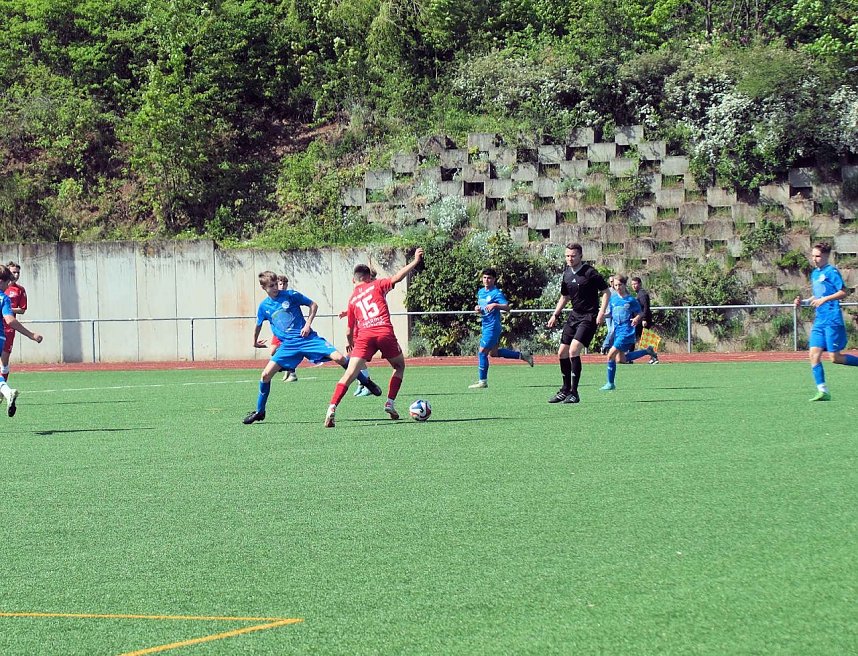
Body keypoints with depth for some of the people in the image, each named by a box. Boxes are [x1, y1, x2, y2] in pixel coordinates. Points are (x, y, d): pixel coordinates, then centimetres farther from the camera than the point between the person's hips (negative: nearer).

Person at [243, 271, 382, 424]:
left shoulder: (290, 295, -4)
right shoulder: (264, 306, 5)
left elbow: (313, 305, 4)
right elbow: (258, 325, 25)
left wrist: (308, 324, -7)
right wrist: (255, 342, 37)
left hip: (307, 337, -3)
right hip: (288, 345, 3)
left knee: (339, 358, -19)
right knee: (266, 374, -12)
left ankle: (366, 382, 2)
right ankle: (259, 411, 7)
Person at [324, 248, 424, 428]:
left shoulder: (352, 300, 21)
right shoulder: (376, 285, 15)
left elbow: (349, 331, 22)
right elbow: (397, 277, 1)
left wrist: (351, 345, 41)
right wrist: (415, 261, 7)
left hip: (364, 335, 1)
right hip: (385, 331, -1)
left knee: (350, 374, -7)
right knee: (399, 366, 24)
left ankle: (332, 408, -23)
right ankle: (390, 403, 14)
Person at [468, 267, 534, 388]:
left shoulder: (496, 293, -12)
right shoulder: (480, 292, 12)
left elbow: (507, 307, -20)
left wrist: (495, 305, -34)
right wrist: (477, 308, 2)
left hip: (492, 327, -10)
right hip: (486, 326, 10)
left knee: (482, 352, -8)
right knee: (494, 353, 18)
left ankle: (482, 381, 0)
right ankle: (523, 356, 29)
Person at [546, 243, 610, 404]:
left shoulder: (590, 273, -12)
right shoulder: (566, 274, 8)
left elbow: (606, 292, -9)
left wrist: (602, 312, -19)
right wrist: (555, 315, 16)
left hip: (589, 317, -8)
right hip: (574, 315, 8)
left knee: (574, 350, -20)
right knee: (562, 353, 8)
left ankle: (574, 393, -14)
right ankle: (565, 390, 24)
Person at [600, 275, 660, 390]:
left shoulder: (631, 300, -6)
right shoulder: (613, 298, 7)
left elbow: (640, 313, 1)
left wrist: (636, 319, -17)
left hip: (627, 332, -7)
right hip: (617, 331, 7)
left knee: (611, 355, -15)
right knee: (621, 360, 12)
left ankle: (610, 383, -4)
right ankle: (647, 351, 28)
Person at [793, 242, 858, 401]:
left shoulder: (831, 272, -8)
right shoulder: (814, 274, 17)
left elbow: (843, 293, -13)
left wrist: (824, 299, -21)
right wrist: (803, 302, 12)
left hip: (833, 320, -8)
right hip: (819, 320, 8)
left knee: (835, 357, -8)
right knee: (814, 354, -4)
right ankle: (823, 391, -3)